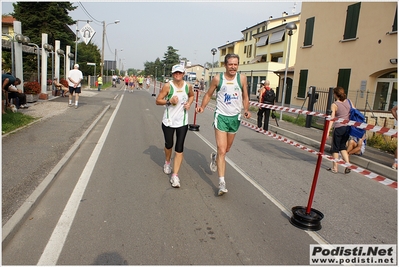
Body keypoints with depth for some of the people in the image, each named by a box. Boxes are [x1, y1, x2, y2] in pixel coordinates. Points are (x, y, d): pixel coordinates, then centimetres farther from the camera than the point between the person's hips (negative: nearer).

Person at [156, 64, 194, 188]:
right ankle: (167, 162, 47)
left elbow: (191, 96, 22)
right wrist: (169, 101, -21)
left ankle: (175, 176, 0)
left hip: (182, 122, 1)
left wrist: (189, 103, 2)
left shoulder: (188, 86, 1)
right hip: (168, 121, -1)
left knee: (179, 148, -5)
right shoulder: (167, 86, -8)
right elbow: (158, 101, -5)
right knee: (169, 145, 13)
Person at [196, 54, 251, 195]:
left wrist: (246, 110, -10)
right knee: (222, 150, -11)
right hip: (221, 116, -3)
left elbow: (245, 97, 7)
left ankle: (215, 157, 52)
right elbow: (208, 94, 5)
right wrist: (202, 107, -11)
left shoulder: (242, 78, -1)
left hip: (235, 117, 3)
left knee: (227, 148, 19)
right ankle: (222, 182, -7)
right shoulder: (217, 79, -6)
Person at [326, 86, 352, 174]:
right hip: (348, 127, 5)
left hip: (338, 128, -5)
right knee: (342, 147, 21)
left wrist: (327, 131, -22)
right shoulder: (349, 101, 4)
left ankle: (335, 168, 16)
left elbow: (332, 119, -19)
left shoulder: (334, 105, -11)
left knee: (335, 148, 9)